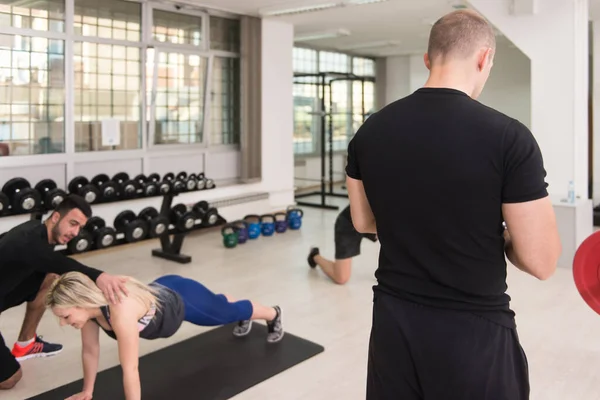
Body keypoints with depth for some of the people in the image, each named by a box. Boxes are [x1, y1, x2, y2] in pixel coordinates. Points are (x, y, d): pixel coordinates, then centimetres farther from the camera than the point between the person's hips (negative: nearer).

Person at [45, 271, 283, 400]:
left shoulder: (120, 311, -47)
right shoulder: (88, 305, -24)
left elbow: (130, 369, -41)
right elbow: (90, 351, -9)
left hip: (183, 301, -6)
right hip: (162, 290, 6)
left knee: (229, 312, 25)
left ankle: (273, 314, 57)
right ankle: (244, 320, 71)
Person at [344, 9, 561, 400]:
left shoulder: (369, 131, -3)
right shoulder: (508, 136, -18)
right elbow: (541, 261, -15)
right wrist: (500, 233, 4)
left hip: (393, 321, 4)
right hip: (474, 330, -4)